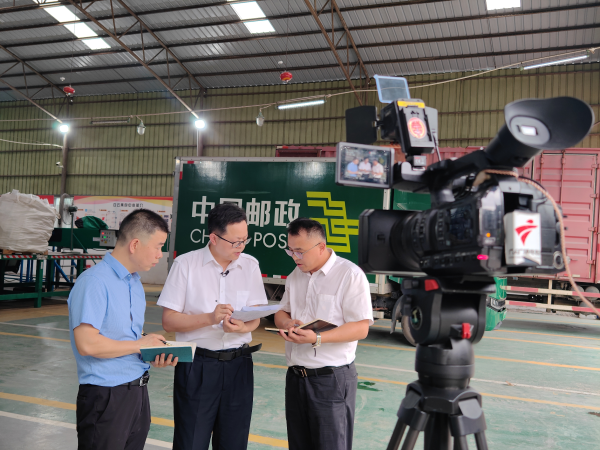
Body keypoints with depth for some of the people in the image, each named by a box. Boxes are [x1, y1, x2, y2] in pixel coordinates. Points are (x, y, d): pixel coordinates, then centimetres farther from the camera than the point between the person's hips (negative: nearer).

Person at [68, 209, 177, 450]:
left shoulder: (135, 281, 12)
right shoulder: (94, 281, -18)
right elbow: (87, 344, -26)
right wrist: (140, 345, -15)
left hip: (138, 391, 8)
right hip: (106, 396, -8)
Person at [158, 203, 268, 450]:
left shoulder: (250, 265, 3)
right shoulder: (185, 264, -8)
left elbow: (255, 318, 5)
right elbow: (168, 320, -8)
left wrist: (242, 327, -18)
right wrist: (209, 318, -22)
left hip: (238, 364, 3)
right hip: (197, 365, -3)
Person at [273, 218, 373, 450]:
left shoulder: (350, 274, -13)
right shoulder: (295, 275, 11)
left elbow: (361, 328, -17)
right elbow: (281, 312, 19)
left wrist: (317, 339, -26)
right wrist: (286, 322, -5)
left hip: (331, 378, -7)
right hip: (296, 376, 7)